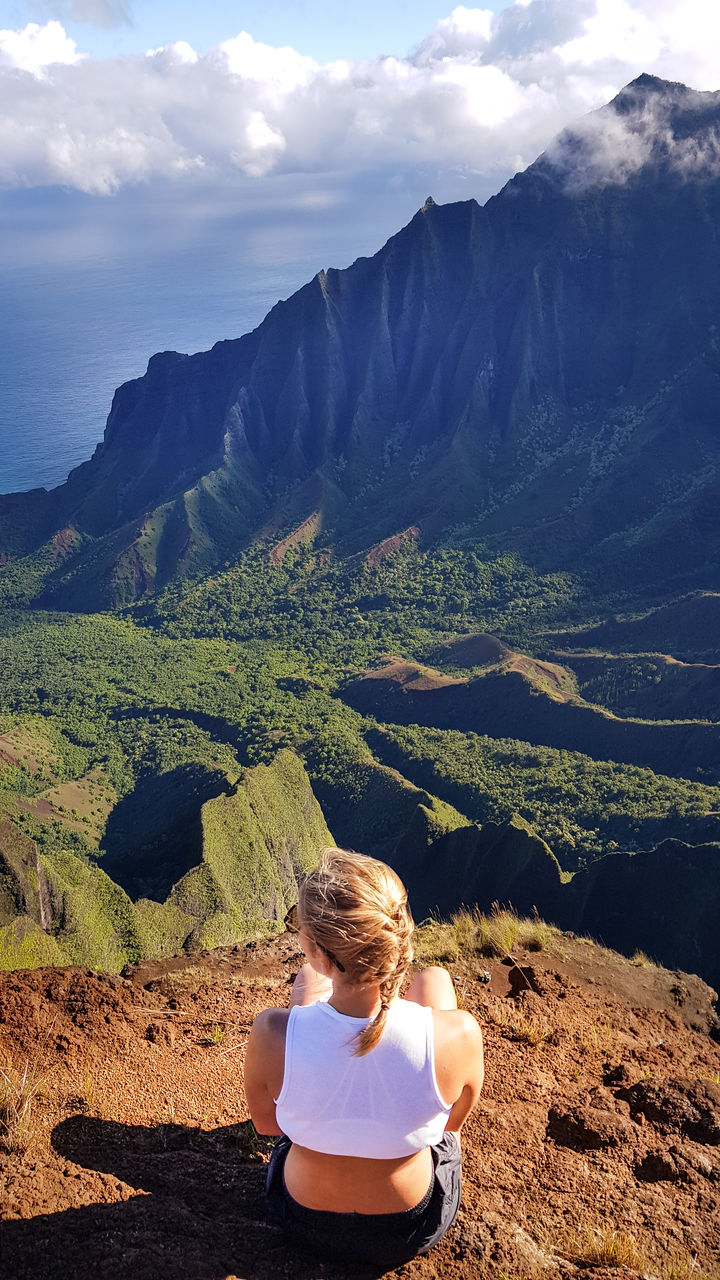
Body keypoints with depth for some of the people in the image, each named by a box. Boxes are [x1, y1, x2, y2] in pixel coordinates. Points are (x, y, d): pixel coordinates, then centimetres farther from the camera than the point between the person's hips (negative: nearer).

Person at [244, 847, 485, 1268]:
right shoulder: (458, 1035, -33)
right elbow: (456, 1120, -10)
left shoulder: (272, 1036, -34)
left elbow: (265, 1122, -11)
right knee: (434, 978, 12)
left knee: (308, 981, 16)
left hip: (305, 1221, 0)